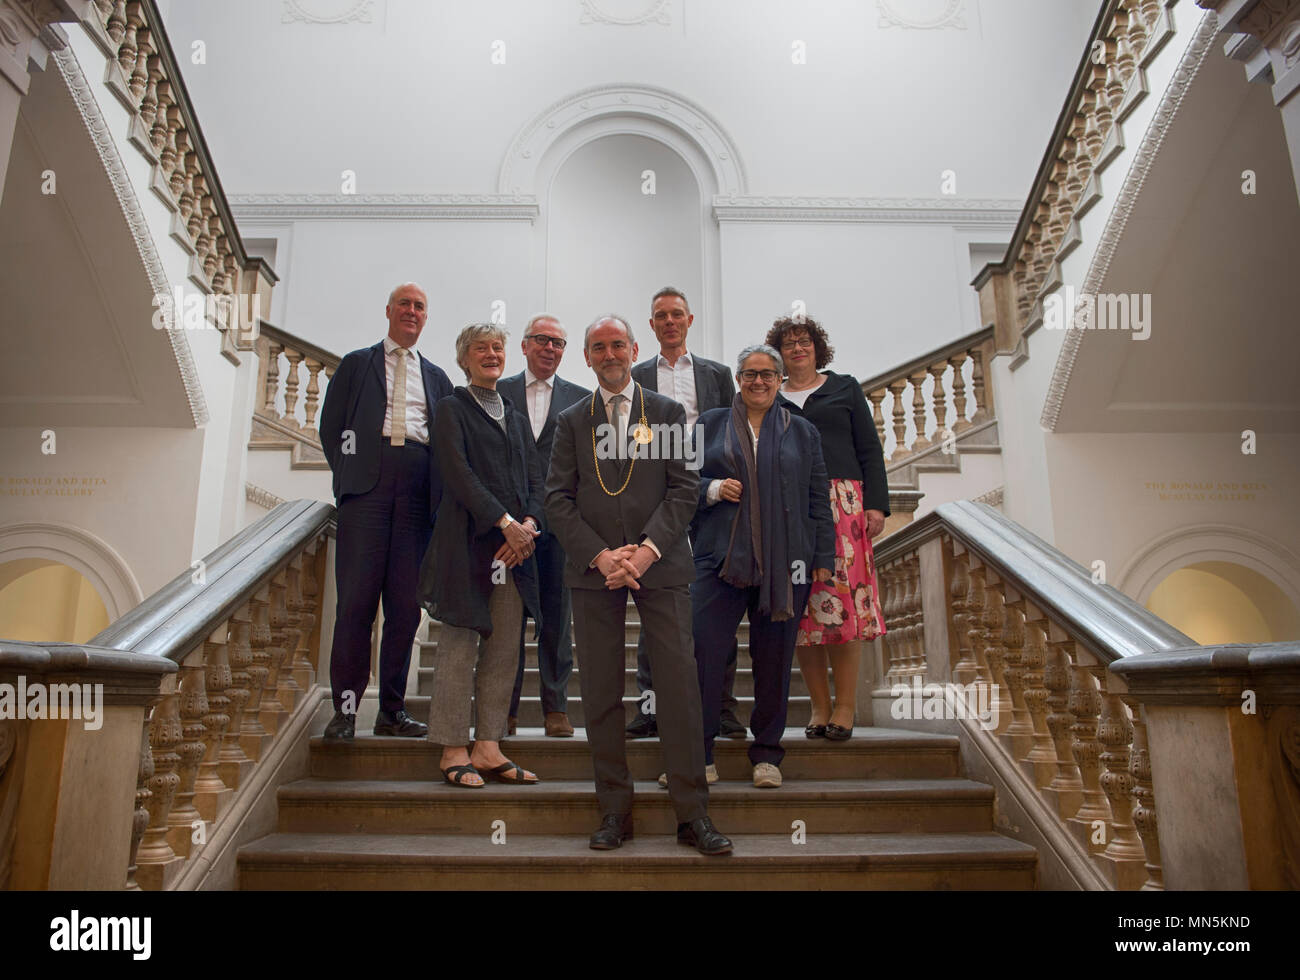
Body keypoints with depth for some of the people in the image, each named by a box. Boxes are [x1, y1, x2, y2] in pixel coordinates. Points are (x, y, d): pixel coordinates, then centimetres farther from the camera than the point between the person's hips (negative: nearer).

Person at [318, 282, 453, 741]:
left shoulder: (436, 377, 23)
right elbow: (330, 426, 12)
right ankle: (346, 707, -1)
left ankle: (392, 710, 8)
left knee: (407, 602, 0)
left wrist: (438, 490, 3)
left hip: (418, 492, 2)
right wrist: (349, 474, 3)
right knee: (357, 597, -7)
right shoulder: (356, 364, 18)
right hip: (368, 486, -2)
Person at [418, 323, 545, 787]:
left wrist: (529, 523, -6)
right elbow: (459, 474, -9)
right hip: (467, 540, -6)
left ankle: (487, 747, 12)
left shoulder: (516, 417, 22)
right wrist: (506, 523, -16)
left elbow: (535, 477, 13)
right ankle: (453, 749, 6)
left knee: (504, 648, 5)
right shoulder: (453, 409, 3)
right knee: (460, 643, -3)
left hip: (515, 544, 6)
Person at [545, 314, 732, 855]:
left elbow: (684, 488, 3)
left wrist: (647, 549, -11)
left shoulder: (668, 412, 10)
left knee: (679, 684, -4)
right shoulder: (571, 420, 13)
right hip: (593, 567, 1)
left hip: (659, 563, -1)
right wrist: (600, 555, -9)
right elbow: (558, 499, 5)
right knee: (600, 693, 3)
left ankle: (693, 814, 5)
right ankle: (614, 811, 14)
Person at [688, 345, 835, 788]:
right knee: (702, 650, -9)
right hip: (721, 558, -1)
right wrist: (713, 489, -8)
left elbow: (818, 499, 12)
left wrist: (823, 558, 6)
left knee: (774, 656, 4)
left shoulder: (802, 431, 15)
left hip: (784, 563, 1)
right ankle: (695, 753, 1)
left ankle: (767, 753, 18)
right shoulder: (710, 424, 13)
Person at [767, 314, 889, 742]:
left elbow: (869, 449, 9)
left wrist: (876, 503, -2)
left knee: (842, 598, -8)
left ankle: (846, 706, 0)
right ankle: (819, 706, 7)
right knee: (801, 608, -2)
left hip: (841, 504, -1)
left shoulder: (845, 388, 14)